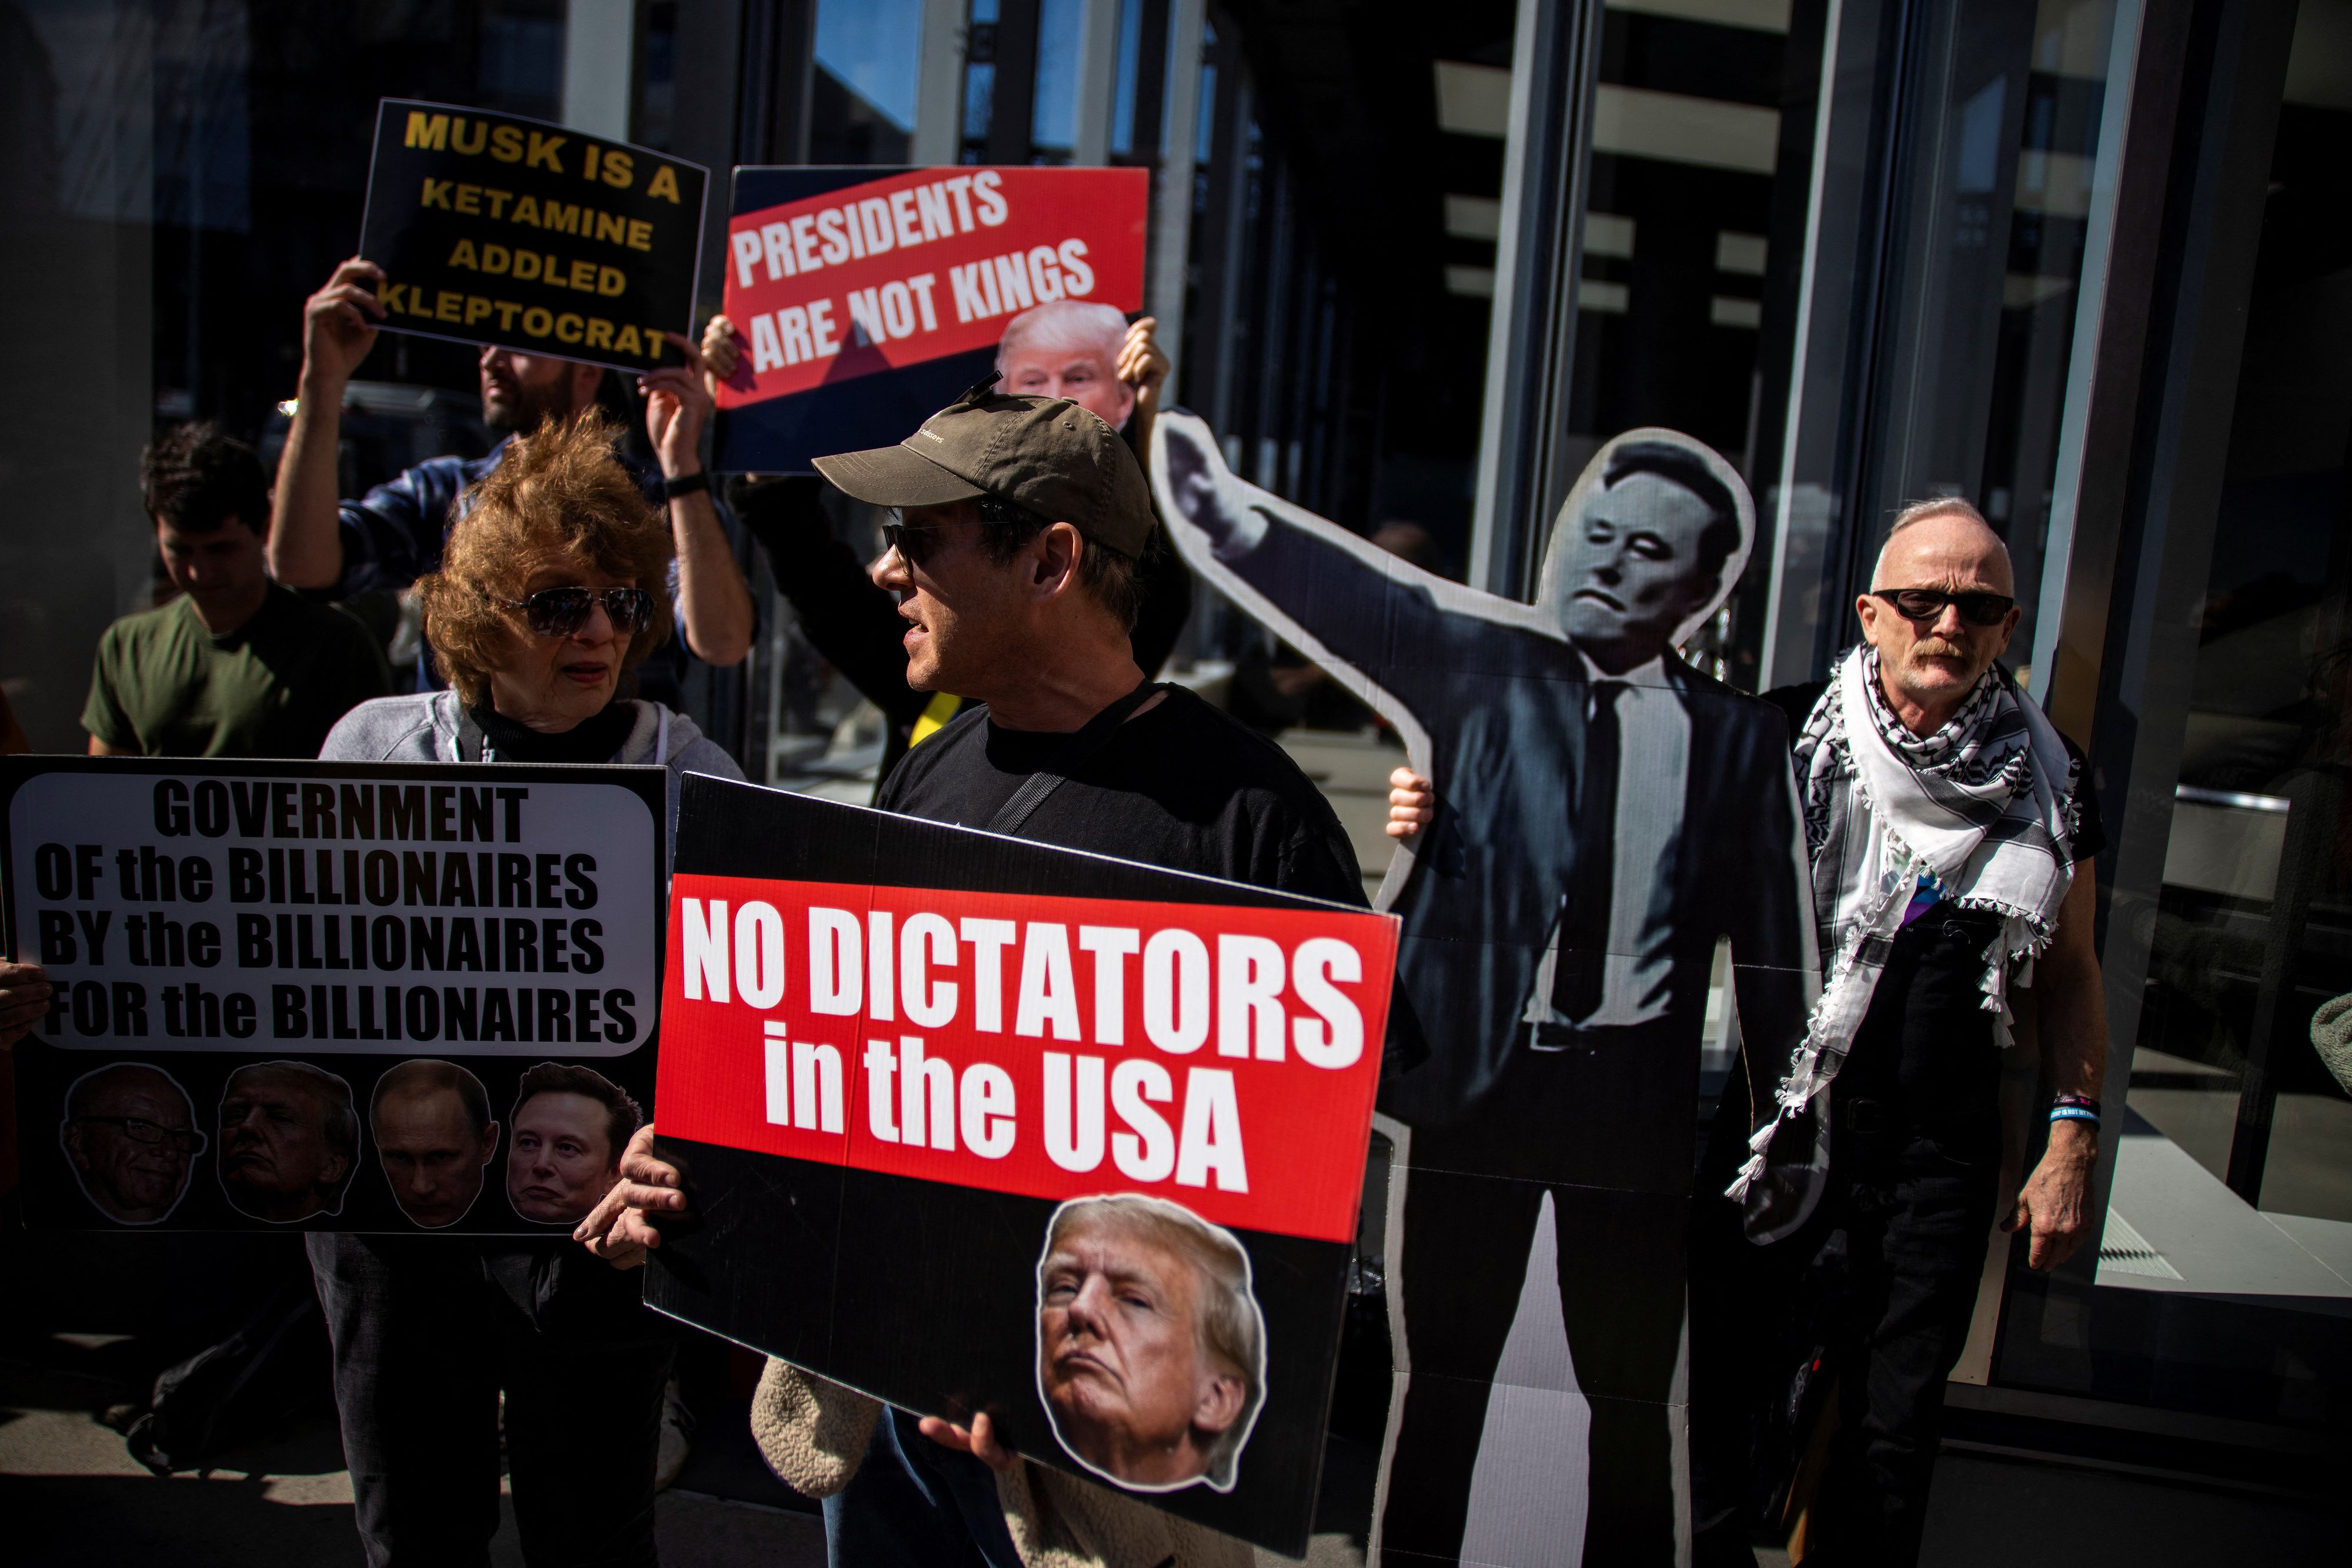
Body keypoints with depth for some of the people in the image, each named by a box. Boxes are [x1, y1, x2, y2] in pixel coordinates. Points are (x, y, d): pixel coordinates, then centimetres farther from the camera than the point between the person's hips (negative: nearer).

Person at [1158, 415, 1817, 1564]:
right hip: (1475, 1076, 0)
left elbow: (1773, 945, 6)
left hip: (1634, 1090, 1)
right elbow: (1361, 600, -18)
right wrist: (1229, 516, -35)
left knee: (1632, 1391, 12)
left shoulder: (1737, 737, 2)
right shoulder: (1484, 666, -1)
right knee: (1444, 1377, 13)